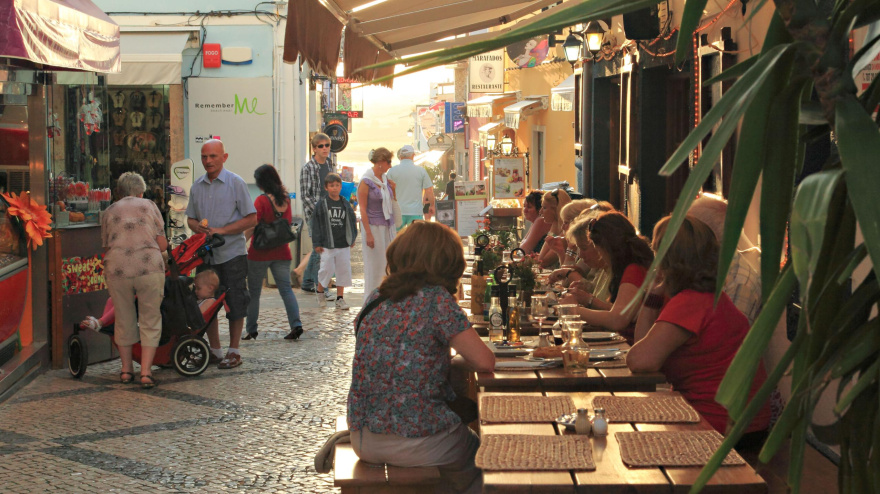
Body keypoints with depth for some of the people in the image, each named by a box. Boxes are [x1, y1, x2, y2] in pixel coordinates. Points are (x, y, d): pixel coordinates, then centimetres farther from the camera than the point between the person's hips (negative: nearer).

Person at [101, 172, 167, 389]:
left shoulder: (109, 211, 18)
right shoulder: (149, 205, 14)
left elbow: (106, 247, 18)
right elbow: (163, 245, 11)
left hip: (117, 270, 2)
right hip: (149, 268, -2)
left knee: (124, 320, 16)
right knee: (150, 320, 8)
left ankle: (126, 369, 26)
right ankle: (146, 372, 3)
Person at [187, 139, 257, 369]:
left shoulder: (236, 183, -4)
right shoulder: (197, 186, 10)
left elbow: (251, 219, -7)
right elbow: (190, 218, 17)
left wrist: (221, 230, -15)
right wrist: (198, 226, -7)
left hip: (232, 253, -5)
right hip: (205, 254, 5)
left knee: (235, 303, -1)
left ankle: (234, 351, 10)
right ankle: (214, 350, 20)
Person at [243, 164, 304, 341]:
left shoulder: (261, 200, -14)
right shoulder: (286, 199, 5)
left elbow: (252, 226, -15)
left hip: (260, 252, -5)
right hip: (282, 251, 5)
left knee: (253, 292, 8)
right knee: (286, 289, 4)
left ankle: (251, 330, 12)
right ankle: (296, 323, -12)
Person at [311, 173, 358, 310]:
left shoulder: (345, 204, 7)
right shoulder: (321, 204, -3)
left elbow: (352, 221, 15)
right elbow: (316, 223, -2)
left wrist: (352, 239, 10)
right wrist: (317, 243, -6)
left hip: (344, 244, 3)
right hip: (327, 245, -3)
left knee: (344, 270, 3)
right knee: (326, 269, 1)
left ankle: (340, 298, 13)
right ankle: (320, 292, 28)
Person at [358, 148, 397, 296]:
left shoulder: (385, 179, 10)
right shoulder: (366, 181, -11)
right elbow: (362, 209, -13)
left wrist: (393, 188, 9)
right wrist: (368, 234, -17)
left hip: (388, 225, 7)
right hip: (374, 226, -7)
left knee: (389, 263, 8)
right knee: (375, 265, -2)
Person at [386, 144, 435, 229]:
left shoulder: (392, 171, 0)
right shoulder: (421, 170, -1)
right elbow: (429, 190, 0)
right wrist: (432, 205, 15)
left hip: (397, 212, 1)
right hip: (415, 212, -1)